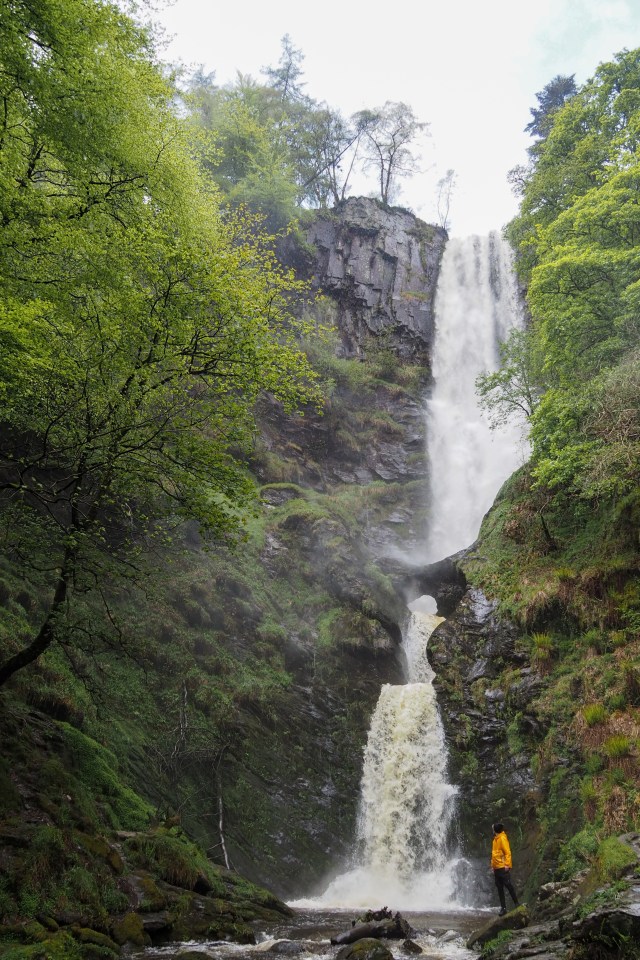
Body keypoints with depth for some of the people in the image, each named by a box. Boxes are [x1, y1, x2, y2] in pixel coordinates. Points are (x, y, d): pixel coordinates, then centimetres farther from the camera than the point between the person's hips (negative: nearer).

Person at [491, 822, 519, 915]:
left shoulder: (502, 838, -10)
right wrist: (492, 865, 17)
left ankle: (516, 904, 3)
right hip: (496, 868, 9)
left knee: (508, 885, -7)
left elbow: (507, 852, -15)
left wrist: (507, 864, -21)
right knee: (499, 888, 8)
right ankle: (503, 907, 11)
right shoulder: (495, 839, 15)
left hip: (503, 868, -9)